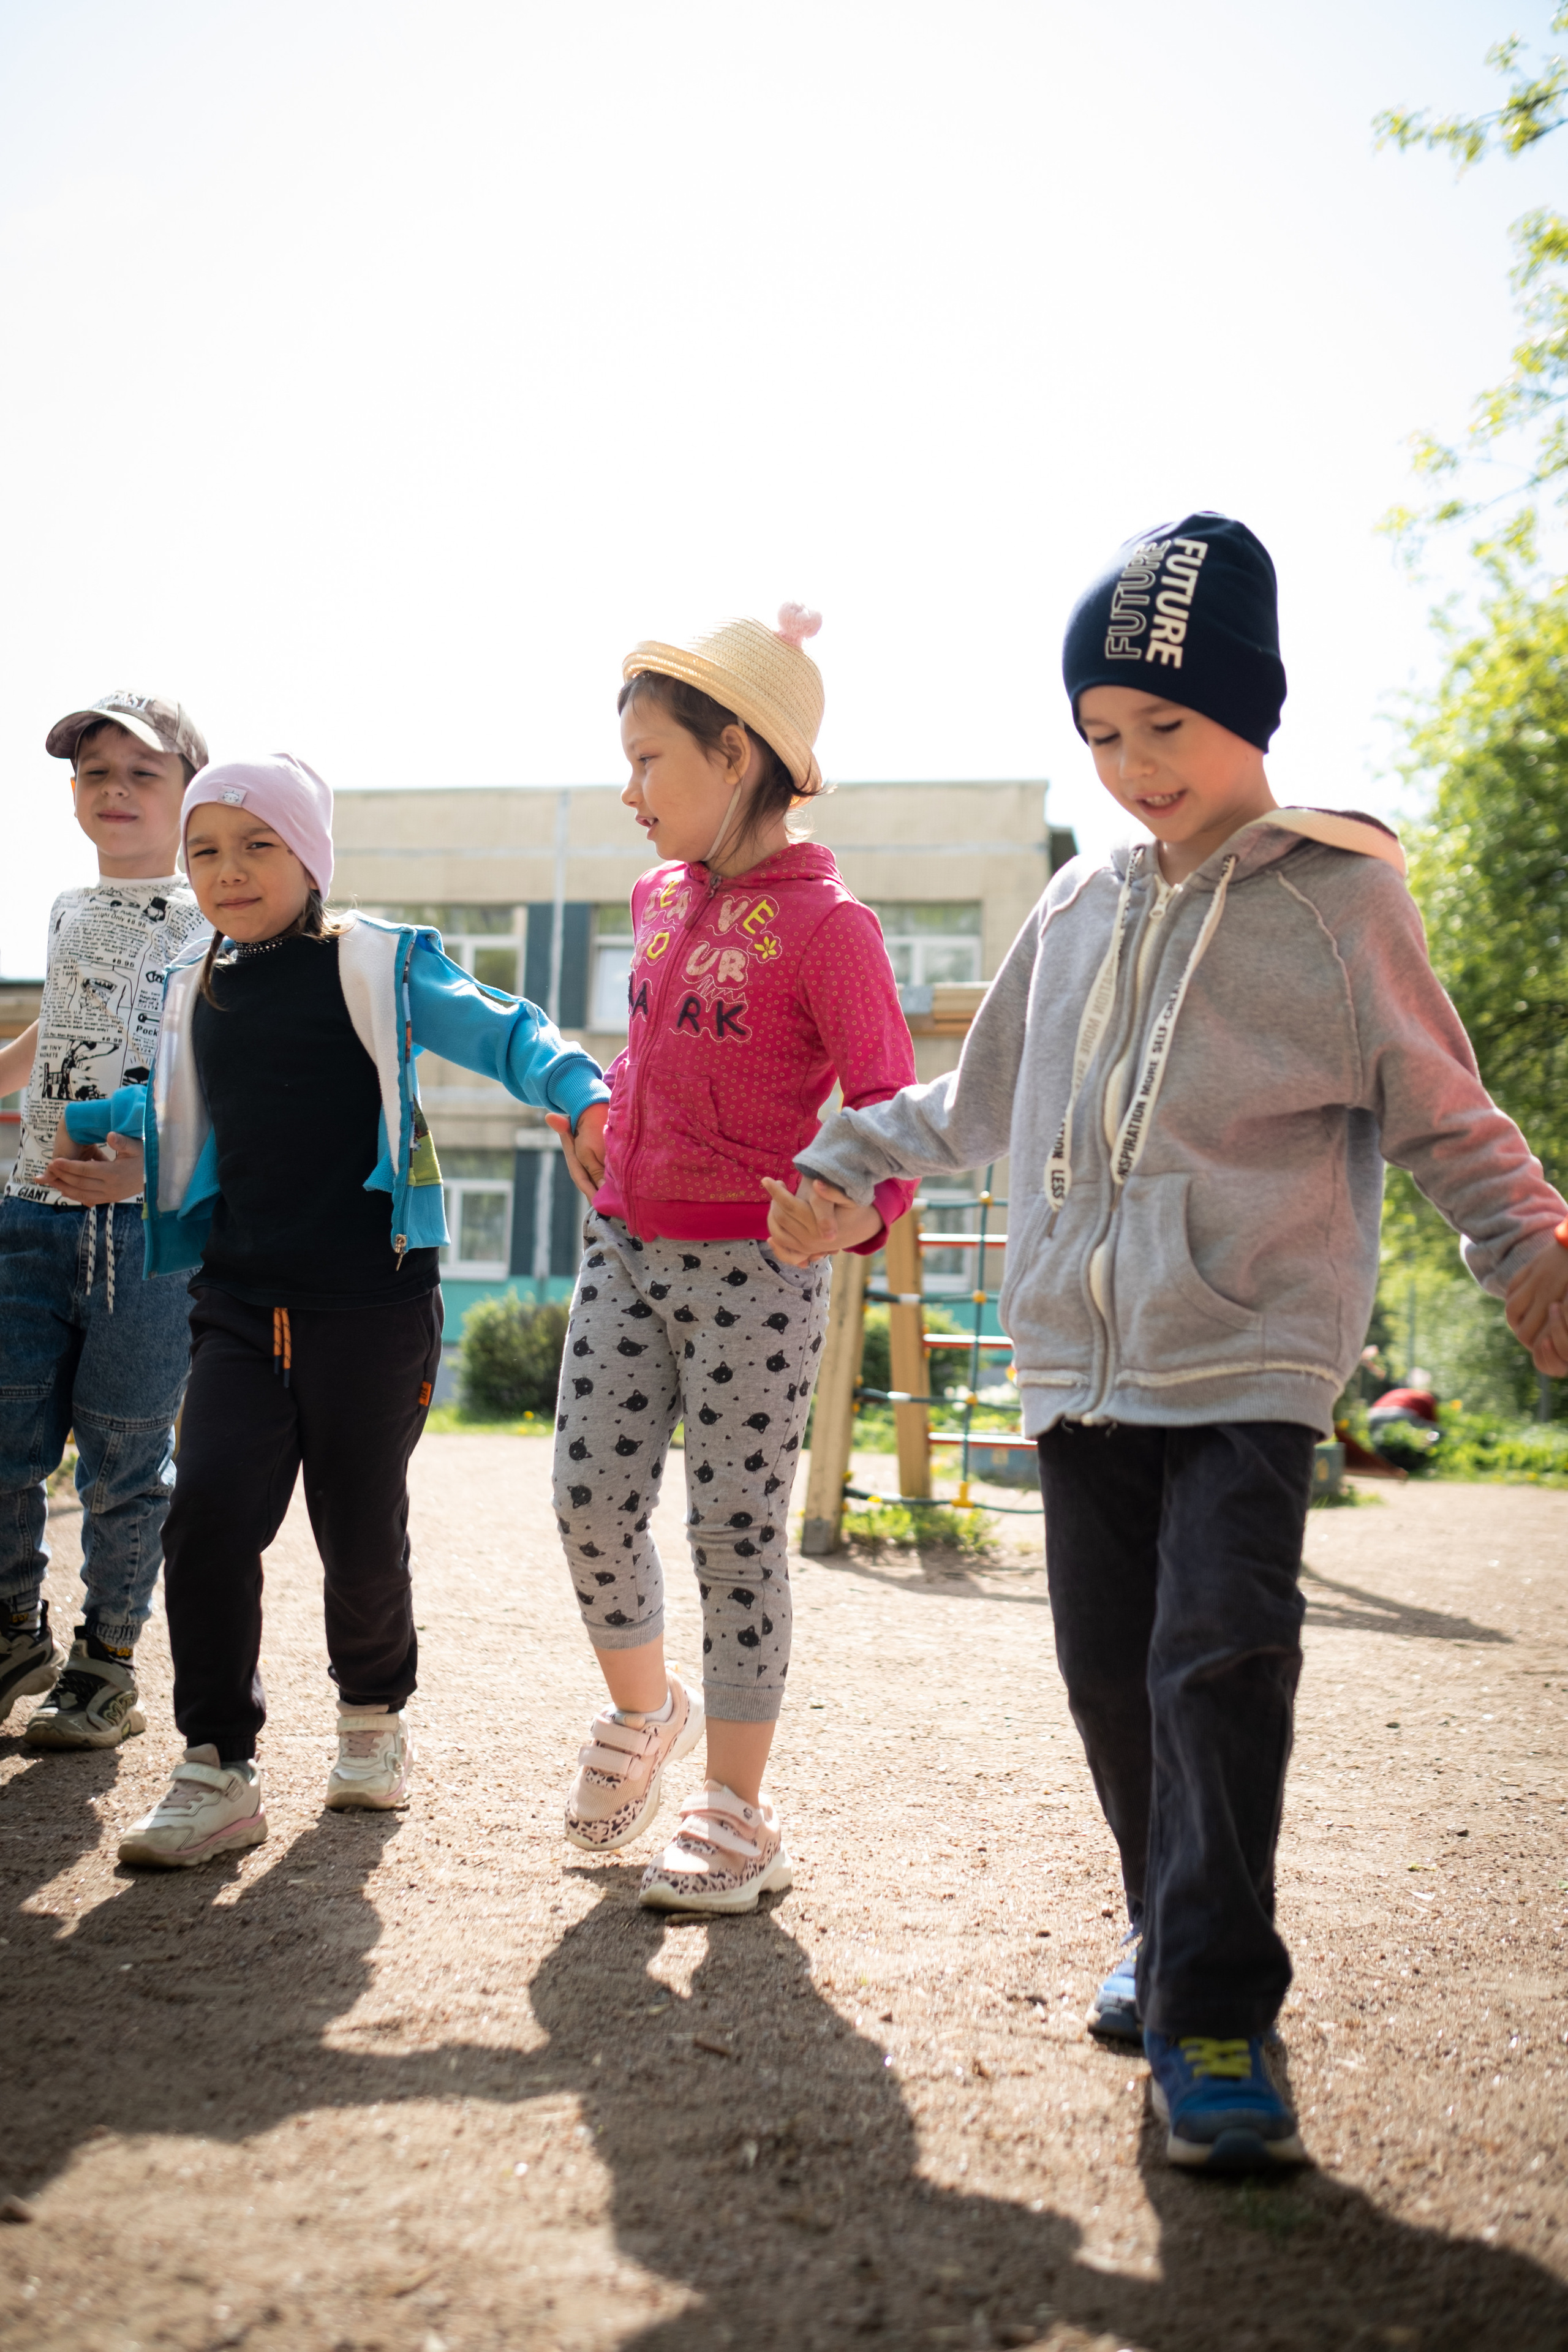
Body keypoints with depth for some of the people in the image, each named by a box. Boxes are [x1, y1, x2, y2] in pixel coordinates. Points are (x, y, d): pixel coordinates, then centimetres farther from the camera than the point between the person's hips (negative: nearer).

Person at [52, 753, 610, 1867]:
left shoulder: (378, 966, -2)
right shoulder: (195, 991, 14)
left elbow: (501, 1032, -8)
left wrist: (585, 1096, -25)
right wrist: (83, 1122, 31)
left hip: (372, 1304, -4)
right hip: (241, 1304, 4)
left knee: (361, 1533, 4)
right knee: (210, 1514, -11)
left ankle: (374, 1712, 34)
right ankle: (219, 1772, 0)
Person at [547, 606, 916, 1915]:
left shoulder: (825, 924, -12)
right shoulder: (660, 903, 9)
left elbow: (887, 1106, -15)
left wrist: (856, 1213, -32)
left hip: (752, 1266, -6)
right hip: (626, 1244, 6)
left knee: (736, 1531, 0)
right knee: (591, 1499, 3)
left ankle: (737, 1817, 13)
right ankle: (644, 1712, 31)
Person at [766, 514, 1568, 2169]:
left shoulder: (1338, 896, -2)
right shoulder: (1076, 911, 11)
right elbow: (982, 1099, 24)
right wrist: (839, 1162, 18)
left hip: (1250, 1363, -5)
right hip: (1081, 1363, 5)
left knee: (1223, 1658, -15)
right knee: (1110, 1672, 8)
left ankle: (1217, 2012, -6)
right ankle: (1170, 1937, 26)